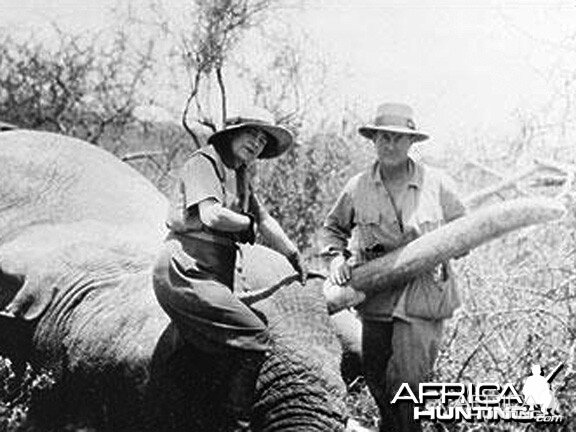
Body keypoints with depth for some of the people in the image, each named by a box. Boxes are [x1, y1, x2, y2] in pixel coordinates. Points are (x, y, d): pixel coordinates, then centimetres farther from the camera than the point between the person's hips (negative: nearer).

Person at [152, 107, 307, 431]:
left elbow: (265, 221, 28)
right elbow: (211, 215, -18)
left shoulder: (240, 176, 24)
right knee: (255, 336, -16)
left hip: (215, 276, 9)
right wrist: (248, 224, -1)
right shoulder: (204, 162, -4)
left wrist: (297, 260, 27)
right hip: (186, 270, -9)